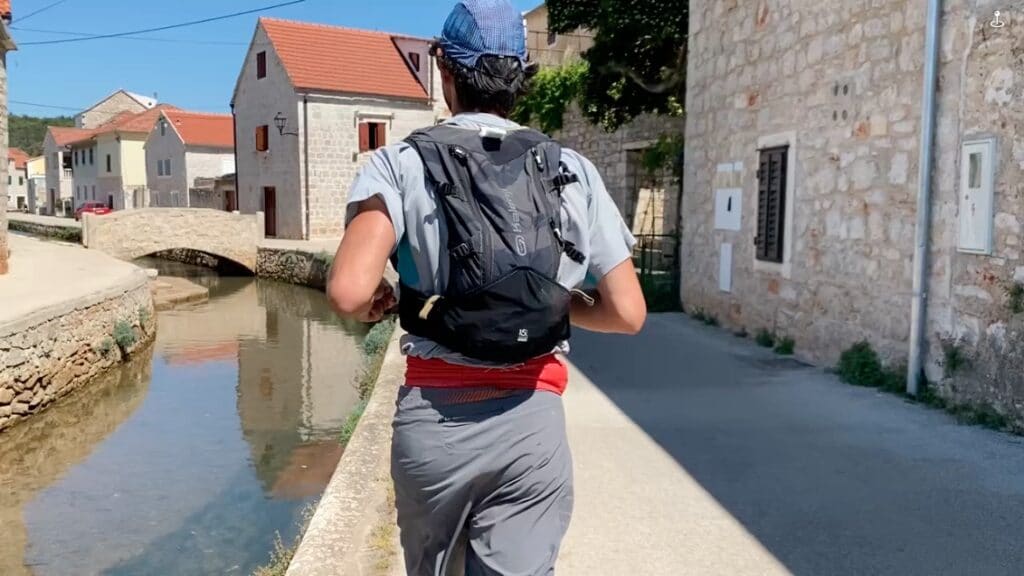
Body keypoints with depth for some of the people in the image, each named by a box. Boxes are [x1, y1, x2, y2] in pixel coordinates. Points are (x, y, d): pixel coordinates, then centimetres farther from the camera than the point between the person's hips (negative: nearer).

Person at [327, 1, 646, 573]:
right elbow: (628, 313, 2)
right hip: (533, 422, 1)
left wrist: (379, 301, 3)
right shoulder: (574, 172, 3)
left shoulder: (400, 165, -4)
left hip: (435, 417, 0)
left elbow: (349, 293, -19)